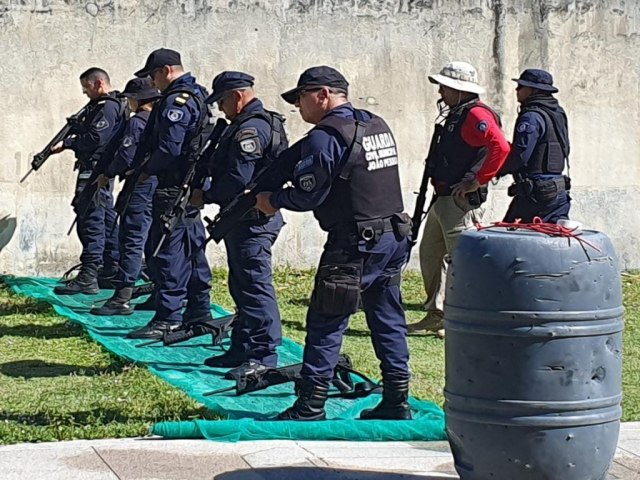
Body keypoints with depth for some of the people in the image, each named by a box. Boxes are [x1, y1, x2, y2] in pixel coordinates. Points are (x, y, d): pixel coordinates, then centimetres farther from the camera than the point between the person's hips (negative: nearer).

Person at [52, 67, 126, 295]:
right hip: (101, 170, 11)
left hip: (95, 171, -11)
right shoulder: (106, 106, 20)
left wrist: (66, 143, -15)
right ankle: (112, 270, 24)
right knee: (107, 220, 16)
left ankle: (88, 278, -18)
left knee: (90, 220, -14)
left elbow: (94, 139, -22)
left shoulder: (108, 107, -14)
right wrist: (72, 137, 4)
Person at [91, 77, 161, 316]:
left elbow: (125, 157, -16)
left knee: (131, 241, -9)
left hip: (141, 186, -8)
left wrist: (108, 174, 0)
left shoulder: (137, 122, -12)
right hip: (162, 186, 8)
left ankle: (122, 298, -12)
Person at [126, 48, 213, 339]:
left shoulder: (176, 101, -16)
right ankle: (199, 312, 21)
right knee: (192, 247, 15)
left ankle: (167, 318, -9)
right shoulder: (198, 95, 16)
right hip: (193, 185, 10)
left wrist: (147, 171, -8)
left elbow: (169, 148, -22)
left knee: (167, 250, -9)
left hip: (173, 187, -10)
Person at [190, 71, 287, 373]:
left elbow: (238, 178, -23)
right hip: (246, 217, 11)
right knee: (242, 284, 16)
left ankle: (264, 355, -7)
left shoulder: (250, 128, -17)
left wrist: (206, 197, -10)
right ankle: (243, 349, 24)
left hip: (251, 220, -11)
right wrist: (210, 193, 10)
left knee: (255, 284, -9)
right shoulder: (261, 123, 18)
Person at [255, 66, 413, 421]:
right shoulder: (378, 126, 14)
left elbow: (307, 196, -13)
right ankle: (396, 402, 15)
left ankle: (310, 408, 0)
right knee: (388, 321, 13)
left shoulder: (325, 137, -13)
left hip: (355, 245, -8)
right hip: (395, 236, 8)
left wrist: (272, 200, 5)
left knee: (326, 324, -2)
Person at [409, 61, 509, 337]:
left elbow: (500, 148, -30)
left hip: (461, 201, -11)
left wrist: (476, 181, -25)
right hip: (443, 199, 11)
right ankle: (436, 314, 24)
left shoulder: (476, 115, -16)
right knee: (430, 254, 16)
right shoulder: (456, 116, 17)